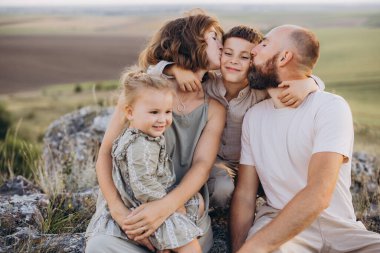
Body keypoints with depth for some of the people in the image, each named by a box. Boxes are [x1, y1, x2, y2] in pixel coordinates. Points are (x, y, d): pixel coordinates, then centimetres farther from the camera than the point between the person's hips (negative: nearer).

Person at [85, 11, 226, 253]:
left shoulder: (214, 110, 6)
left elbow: (202, 165, -8)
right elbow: (107, 153, -4)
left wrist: (166, 206, -27)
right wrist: (118, 210, -20)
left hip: (183, 208, 2)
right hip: (129, 207, -2)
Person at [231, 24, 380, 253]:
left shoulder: (331, 107, -10)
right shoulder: (254, 116, 8)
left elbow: (318, 194, -24)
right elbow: (244, 194, 4)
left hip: (338, 226, 0)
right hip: (278, 221, 1)